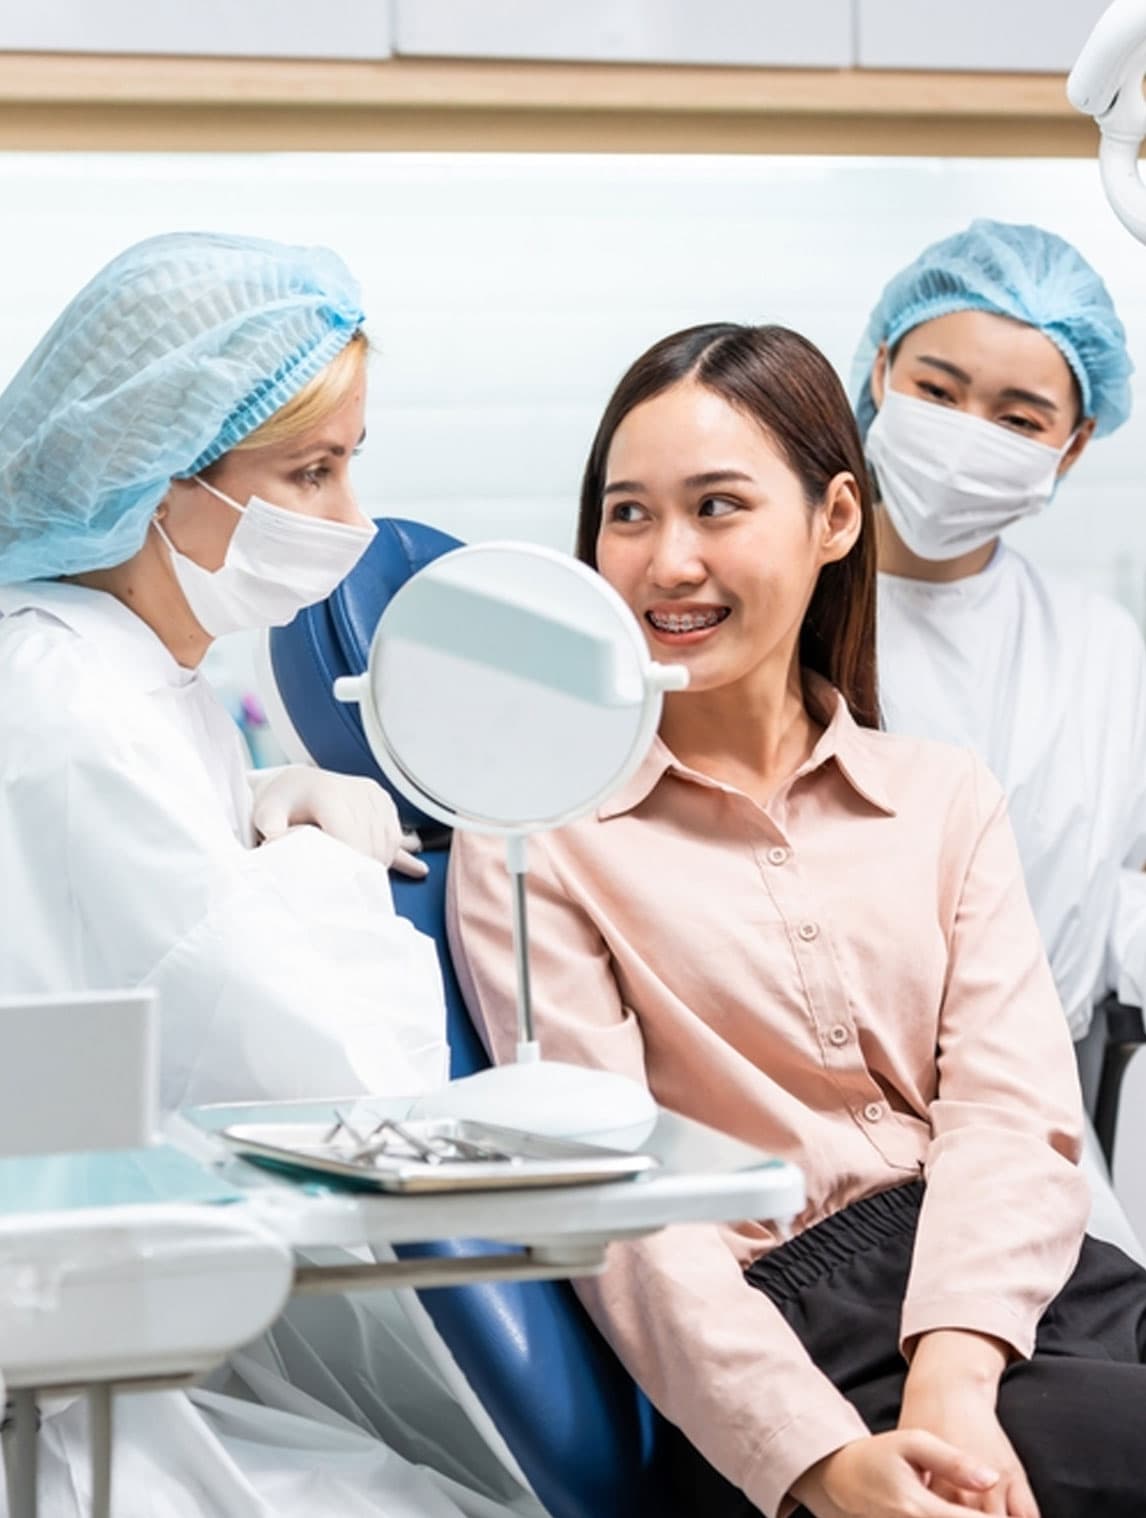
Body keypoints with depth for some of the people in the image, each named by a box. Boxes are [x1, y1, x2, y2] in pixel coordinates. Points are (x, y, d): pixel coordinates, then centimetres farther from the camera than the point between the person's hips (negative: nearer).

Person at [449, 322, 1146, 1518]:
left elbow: (1016, 1115, 3)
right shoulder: (530, 832, 5)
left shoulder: (947, 801, 16)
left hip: (1018, 1284, 4)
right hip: (778, 1342, -4)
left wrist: (953, 1382, -16)